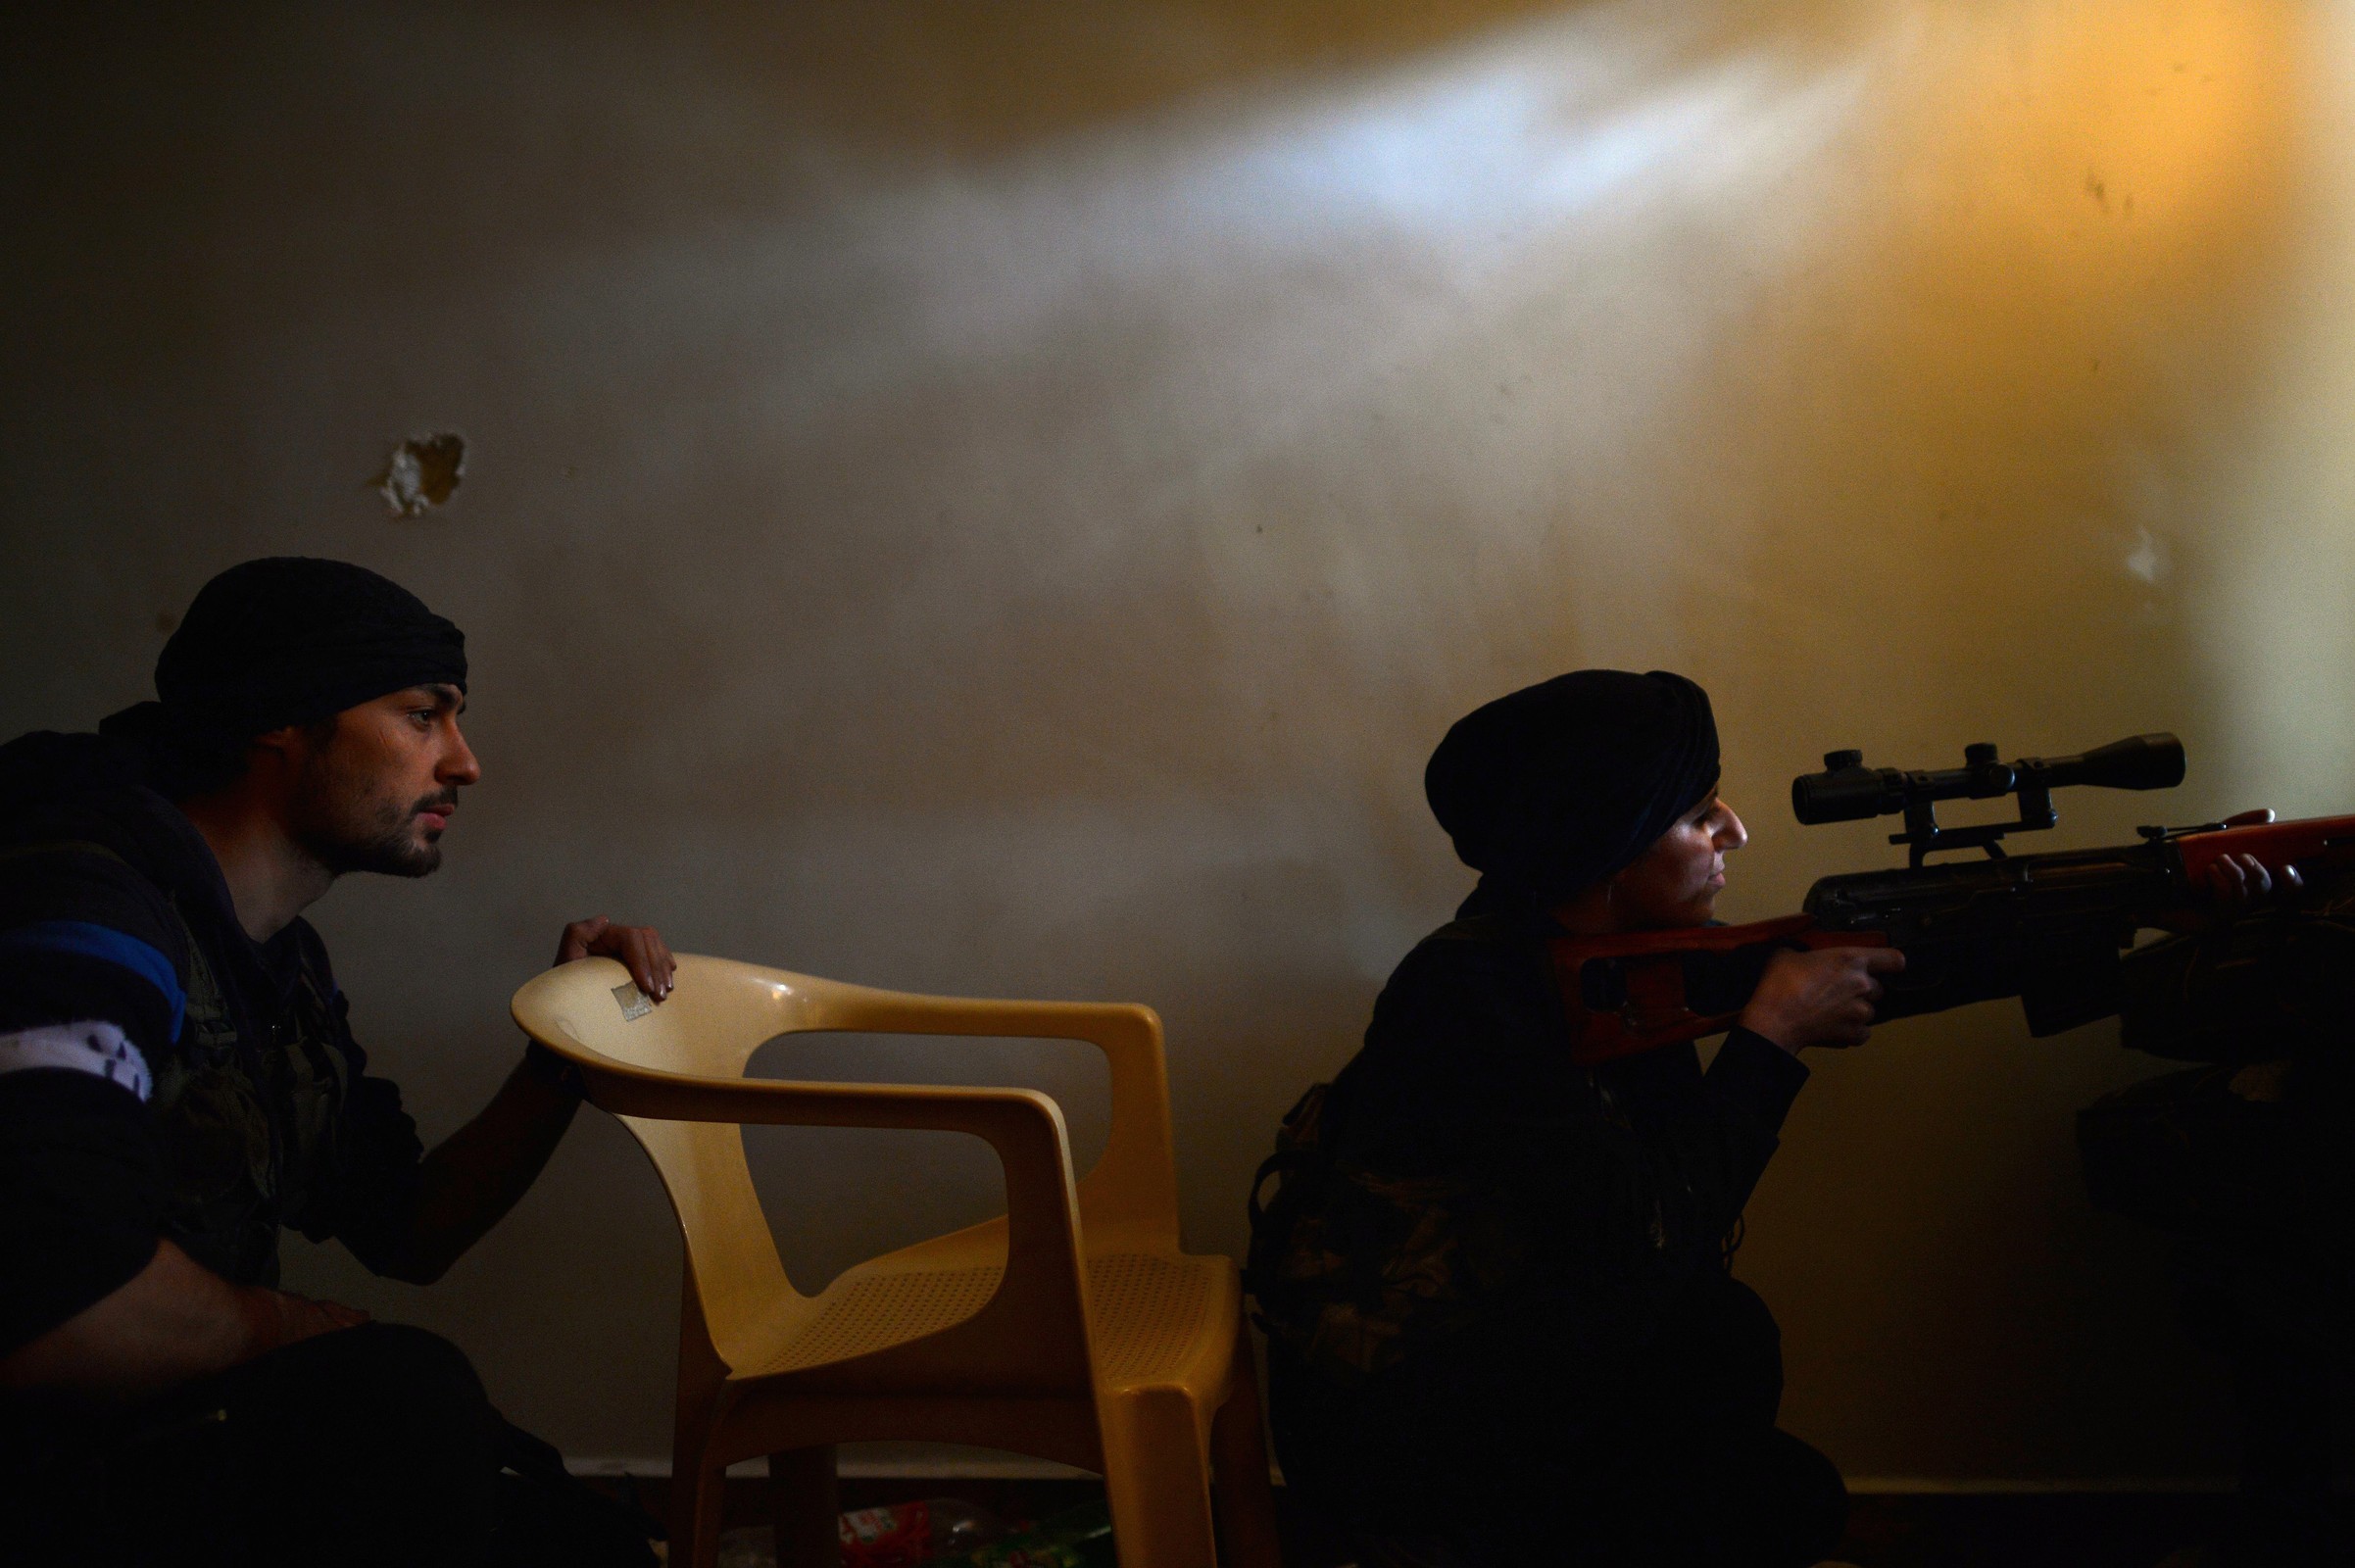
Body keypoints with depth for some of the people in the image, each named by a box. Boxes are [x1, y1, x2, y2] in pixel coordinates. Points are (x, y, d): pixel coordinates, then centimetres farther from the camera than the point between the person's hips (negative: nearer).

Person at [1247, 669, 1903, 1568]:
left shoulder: (1584, 954, 0)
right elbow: (1651, 1242, -27)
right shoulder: (1472, 994, -26)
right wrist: (1773, 1032, -21)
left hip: (1502, 1356, 8)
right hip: (1394, 1433, -8)